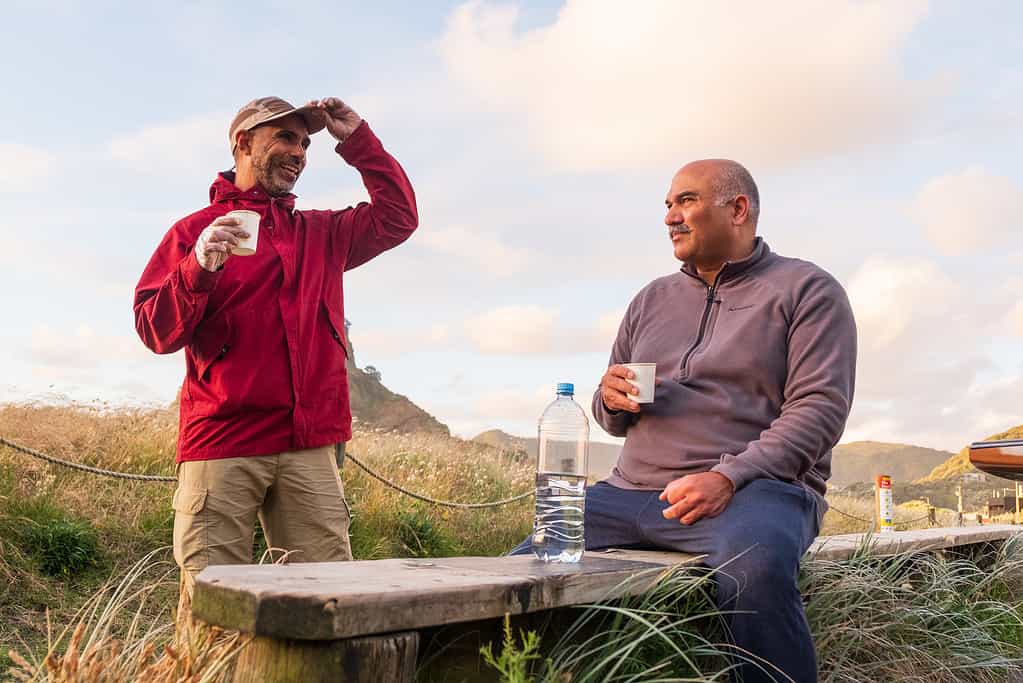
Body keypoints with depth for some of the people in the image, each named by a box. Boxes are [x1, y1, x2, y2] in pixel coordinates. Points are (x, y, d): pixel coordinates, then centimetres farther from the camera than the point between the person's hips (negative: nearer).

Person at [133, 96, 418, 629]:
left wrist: (356, 140, 15)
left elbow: (397, 217, 18)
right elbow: (156, 333, 2)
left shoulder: (320, 234, 22)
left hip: (309, 448, 3)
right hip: (222, 447, -3)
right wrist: (199, 268, -16)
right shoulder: (195, 231, 9)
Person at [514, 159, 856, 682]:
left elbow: (819, 406, -8)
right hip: (631, 491, 5)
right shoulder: (651, 300, 21)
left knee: (754, 569, -37)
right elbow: (613, 419, 24)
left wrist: (729, 478, -22)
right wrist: (611, 401, -2)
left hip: (755, 487, -5)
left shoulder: (807, 290, 5)